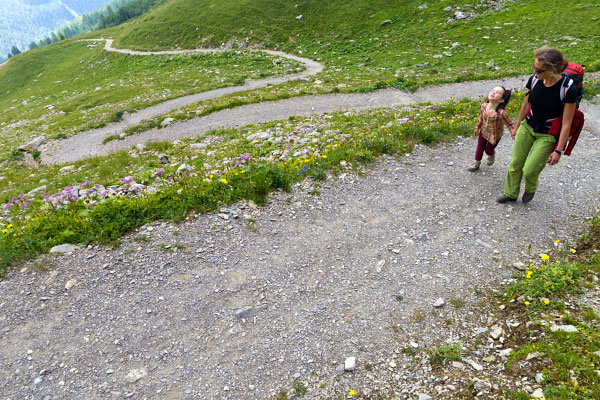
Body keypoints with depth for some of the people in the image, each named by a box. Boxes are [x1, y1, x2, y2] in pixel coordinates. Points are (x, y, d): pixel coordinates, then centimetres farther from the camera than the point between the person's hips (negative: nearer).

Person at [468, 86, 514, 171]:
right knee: (479, 148, 18)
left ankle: (492, 156, 54)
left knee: (488, 150, 17)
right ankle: (477, 163, 44)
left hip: (495, 136, -3)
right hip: (484, 132, 3)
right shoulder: (483, 106, -21)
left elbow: (510, 125, -23)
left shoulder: (502, 113, -36)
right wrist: (477, 127, 9)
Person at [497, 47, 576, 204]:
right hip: (527, 127, 4)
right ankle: (511, 194, 35)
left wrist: (558, 150, -16)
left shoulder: (567, 89, -26)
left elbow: (566, 123, -19)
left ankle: (530, 189, 36)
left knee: (529, 170, 1)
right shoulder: (534, 79, -14)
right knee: (515, 164, 11)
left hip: (547, 135, -4)